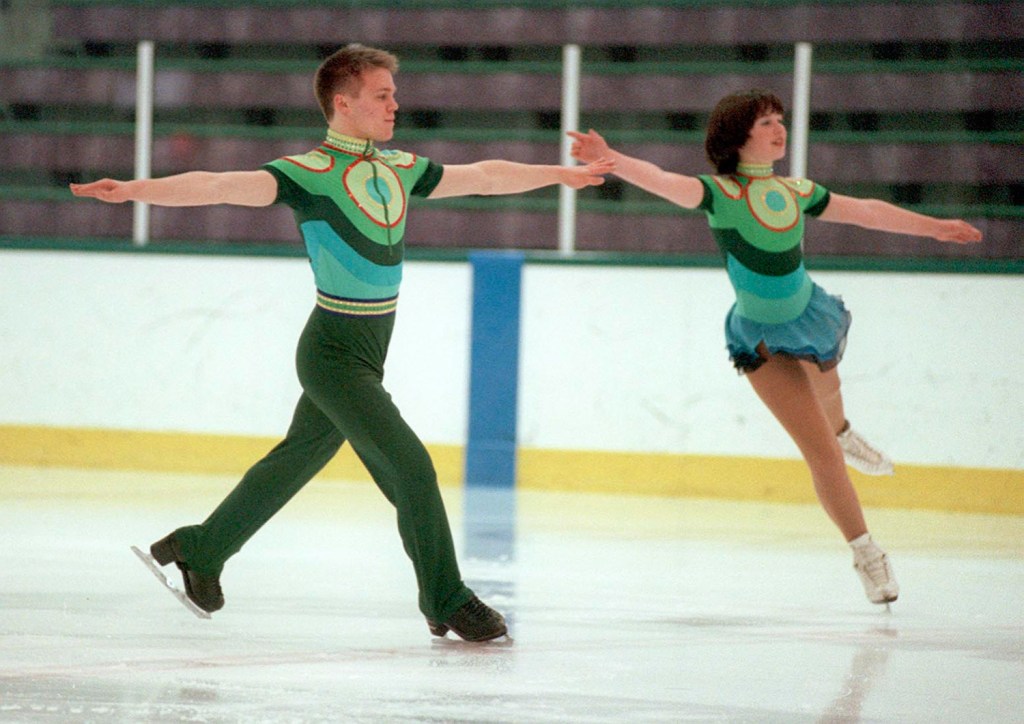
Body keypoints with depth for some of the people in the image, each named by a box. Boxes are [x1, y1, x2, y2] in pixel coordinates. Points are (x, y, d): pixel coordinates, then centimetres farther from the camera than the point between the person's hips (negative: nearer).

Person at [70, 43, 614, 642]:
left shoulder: (400, 169, 8)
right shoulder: (311, 172, -15)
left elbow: (482, 176, 19)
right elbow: (223, 186, -25)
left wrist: (562, 174, 26)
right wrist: (137, 191, -38)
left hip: (367, 356, 8)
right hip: (334, 351, -8)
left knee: (299, 458, 19)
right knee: (410, 467, -10)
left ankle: (199, 551, 35)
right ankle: (448, 602, 1)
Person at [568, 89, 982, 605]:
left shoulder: (795, 192, -4)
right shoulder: (720, 194, -19)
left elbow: (864, 211, 9)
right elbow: (661, 181, -37)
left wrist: (934, 228, 17)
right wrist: (609, 159, -55)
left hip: (809, 315, 4)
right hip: (762, 340, -4)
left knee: (825, 392, 30)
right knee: (821, 453, -5)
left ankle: (843, 433, 68)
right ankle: (865, 553, 10)